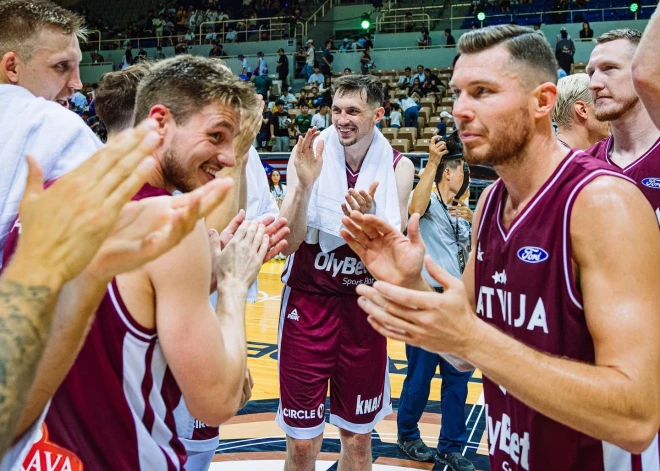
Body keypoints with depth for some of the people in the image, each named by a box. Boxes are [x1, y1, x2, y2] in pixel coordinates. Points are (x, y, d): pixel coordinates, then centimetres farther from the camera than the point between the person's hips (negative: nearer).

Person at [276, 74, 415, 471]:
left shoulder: (398, 167, -4)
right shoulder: (309, 157, -7)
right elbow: (287, 245, -12)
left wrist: (369, 219, -28)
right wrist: (305, 184, -26)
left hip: (364, 308, 1)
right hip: (308, 304, -1)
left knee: (358, 439, 14)